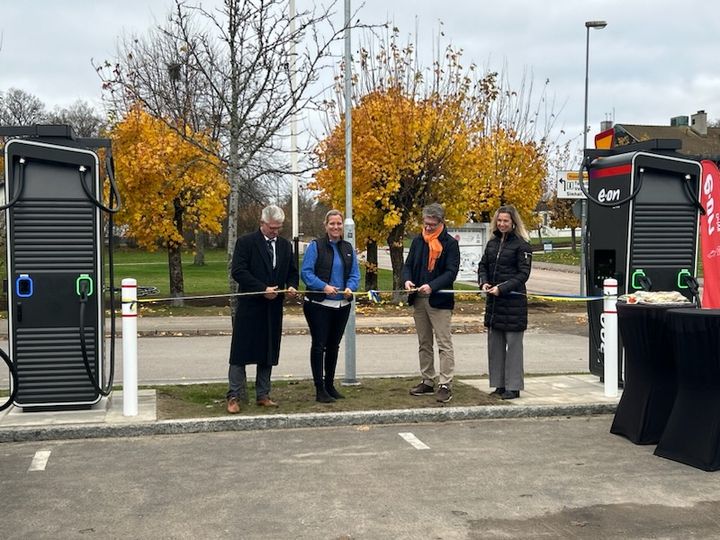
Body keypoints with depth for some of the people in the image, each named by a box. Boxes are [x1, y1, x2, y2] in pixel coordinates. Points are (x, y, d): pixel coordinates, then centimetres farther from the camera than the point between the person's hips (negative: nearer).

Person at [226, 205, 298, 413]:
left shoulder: (285, 245, 11)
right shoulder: (246, 242, -6)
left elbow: (292, 272, 17)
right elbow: (238, 271, -13)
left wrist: (291, 286, -6)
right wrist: (263, 289, -19)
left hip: (273, 308, 5)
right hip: (249, 307, -5)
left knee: (268, 353, 10)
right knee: (241, 352, -2)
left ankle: (262, 395, 19)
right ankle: (234, 396, 4)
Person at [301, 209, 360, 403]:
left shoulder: (348, 248, 11)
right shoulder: (315, 246, -5)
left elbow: (355, 273, 8)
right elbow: (306, 272, -11)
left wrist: (350, 287, -13)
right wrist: (324, 286, -24)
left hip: (342, 305, 5)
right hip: (319, 305, -5)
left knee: (333, 346, 14)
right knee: (319, 345, -3)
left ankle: (330, 385, 25)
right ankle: (320, 389, 2)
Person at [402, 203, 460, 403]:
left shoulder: (450, 244, -7)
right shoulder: (418, 241, 10)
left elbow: (451, 272, -13)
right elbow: (408, 265, 12)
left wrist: (432, 286, -26)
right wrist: (407, 280, -10)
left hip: (440, 300, -6)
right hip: (418, 300, 6)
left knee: (444, 343, -6)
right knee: (424, 343, 14)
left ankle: (445, 384, -4)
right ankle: (428, 381, 24)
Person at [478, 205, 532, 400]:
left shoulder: (521, 245, -8)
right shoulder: (492, 243, 12)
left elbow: (523, 274, -12)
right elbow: (483, 265, 16)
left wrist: (502, 288, -19)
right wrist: (483, 282, -3)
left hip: (514, 301, -7)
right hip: (493, 301, 7)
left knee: (513, 344, 0)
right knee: (495, 344, 10)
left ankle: (513, 387, 6)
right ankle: (499, 385, 19)